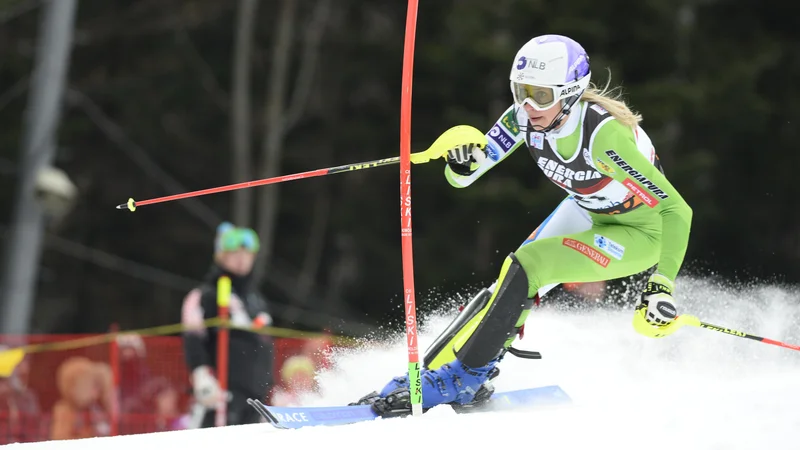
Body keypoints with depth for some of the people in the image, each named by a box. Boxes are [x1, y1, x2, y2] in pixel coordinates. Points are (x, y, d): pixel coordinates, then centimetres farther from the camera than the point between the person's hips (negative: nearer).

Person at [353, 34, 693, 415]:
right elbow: (461, 178, -12)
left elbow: (676, 210, -32)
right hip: (587, 212, 7)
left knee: (525, 266, -23)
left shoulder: (603, 134, -37)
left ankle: (464, 380, -14)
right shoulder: (526, 116, -18)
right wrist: (462, 162, -36)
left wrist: (662, 287, -37)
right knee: (512, 286, -11)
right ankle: (428, 372, -3)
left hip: (640, 232, -6)